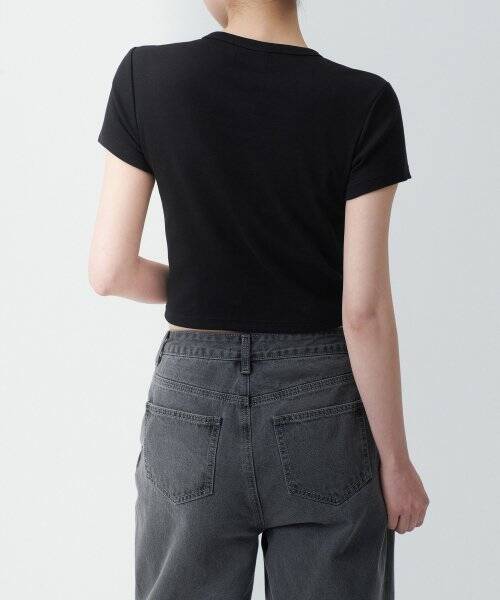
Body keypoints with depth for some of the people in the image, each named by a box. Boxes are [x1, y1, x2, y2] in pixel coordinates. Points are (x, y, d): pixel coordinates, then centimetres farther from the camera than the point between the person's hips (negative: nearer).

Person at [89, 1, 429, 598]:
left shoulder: (146, 77, -8)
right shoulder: (363, 103, -12)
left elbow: (110, 271, -6)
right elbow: (364, 311, -13)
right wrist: (395, 459, -2)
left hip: (193, 404, 2)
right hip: (323, 411, -1)